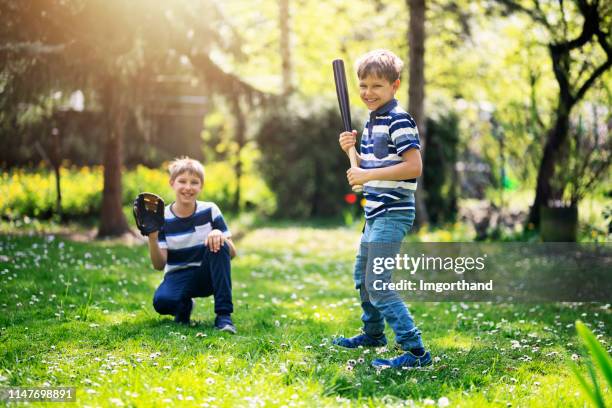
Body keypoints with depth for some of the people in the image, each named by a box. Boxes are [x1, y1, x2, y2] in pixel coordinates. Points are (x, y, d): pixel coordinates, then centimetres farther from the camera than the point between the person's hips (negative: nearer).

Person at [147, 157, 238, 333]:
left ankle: (224, 314, -26)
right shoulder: (163, 219, -7)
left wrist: (220, 236, -29)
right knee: (161, 302, -35)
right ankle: (184, 306, 6)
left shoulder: (210, 211, -5)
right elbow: (159, 264, -10)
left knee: (218, 244, -30)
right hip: (178, 277, -1)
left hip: (207, 276, 1)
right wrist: (152, 239, -28)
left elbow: (232, 253, -7)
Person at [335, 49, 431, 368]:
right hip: (375, 212, 10)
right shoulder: (371, 121, 14)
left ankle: (415, 350, -13)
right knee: (362, 275, 24)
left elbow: (414, 166, -24)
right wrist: (351, 150, 3)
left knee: (377, 284, -14)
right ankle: (373, 333, 44)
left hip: (392, 214, -10)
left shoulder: (398, 120, -16)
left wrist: (368, 175, -23)